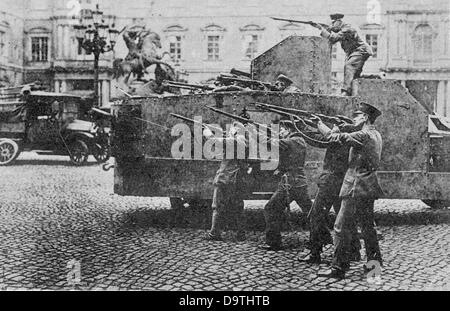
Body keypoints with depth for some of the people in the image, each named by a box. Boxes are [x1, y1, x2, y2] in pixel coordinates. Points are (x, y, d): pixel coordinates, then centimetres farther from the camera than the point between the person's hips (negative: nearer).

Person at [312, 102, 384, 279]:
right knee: (367, 226, 18)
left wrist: (319, 123, -6)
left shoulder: (363, 135, -16)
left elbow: (333, 137, -18)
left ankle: (339, 269, -1)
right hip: (368, 188, 9)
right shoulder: (376, 135, 12)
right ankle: (375, 262, 26)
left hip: (356, 188, -9)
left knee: (342, 227, -4)